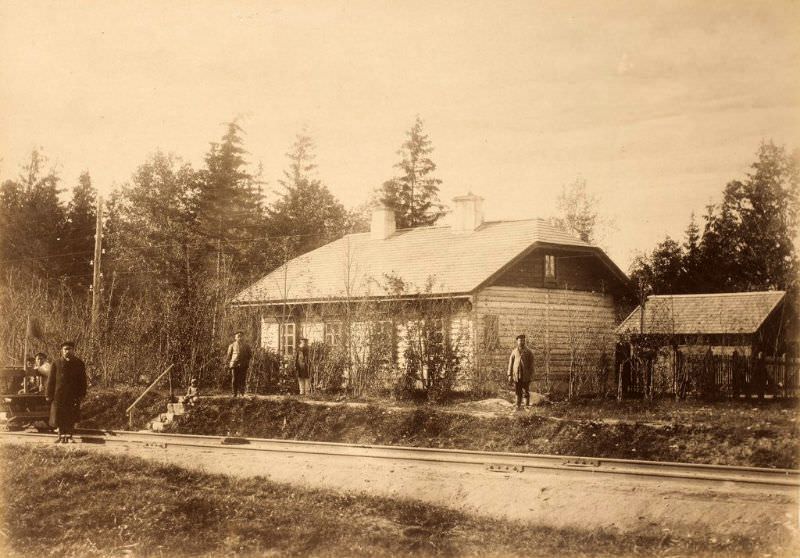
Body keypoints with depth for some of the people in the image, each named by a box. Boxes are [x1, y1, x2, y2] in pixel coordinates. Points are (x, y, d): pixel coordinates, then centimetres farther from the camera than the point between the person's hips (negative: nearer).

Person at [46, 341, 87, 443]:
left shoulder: (79, 364, 6)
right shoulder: (57, 363, 5)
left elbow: (83, 381, 6)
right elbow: (51, 380, 5)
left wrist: (81, 394, -2)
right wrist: (49, 395, -2)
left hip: (73, 395, 0)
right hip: (59, 395, 0)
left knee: (71, 418, 2)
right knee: (59, 416, 2)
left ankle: (69, 436, 10)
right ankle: (62, 436, 12)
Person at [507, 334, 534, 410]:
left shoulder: (529, 352, 1)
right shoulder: (514, 352, 5)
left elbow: (531, 364, 0)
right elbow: (510, 364, 6)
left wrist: (531, 376, -5)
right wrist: (510, 375, 1)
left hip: (525, 376, -1)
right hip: (516, 375, 1)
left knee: (526, 392, 3)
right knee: (518, 392, 3)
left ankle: (527, 406, 16)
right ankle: (518, 406, 10)